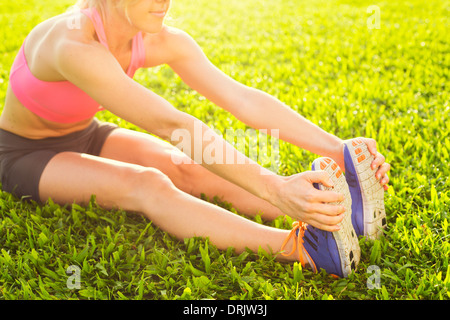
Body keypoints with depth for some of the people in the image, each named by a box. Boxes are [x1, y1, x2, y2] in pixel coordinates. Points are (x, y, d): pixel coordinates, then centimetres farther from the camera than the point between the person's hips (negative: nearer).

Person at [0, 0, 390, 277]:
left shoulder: (159, 41, -16)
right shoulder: (75, 45, -36)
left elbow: (244, 99, -23)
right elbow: (173, 125, -45)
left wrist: (336, 147, -31)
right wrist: (273, 187, -50)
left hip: (85, 137, 6)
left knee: (188, 169, -21)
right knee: (145, 185, -33)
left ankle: (336, 209, -37)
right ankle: (298, 248, -48)